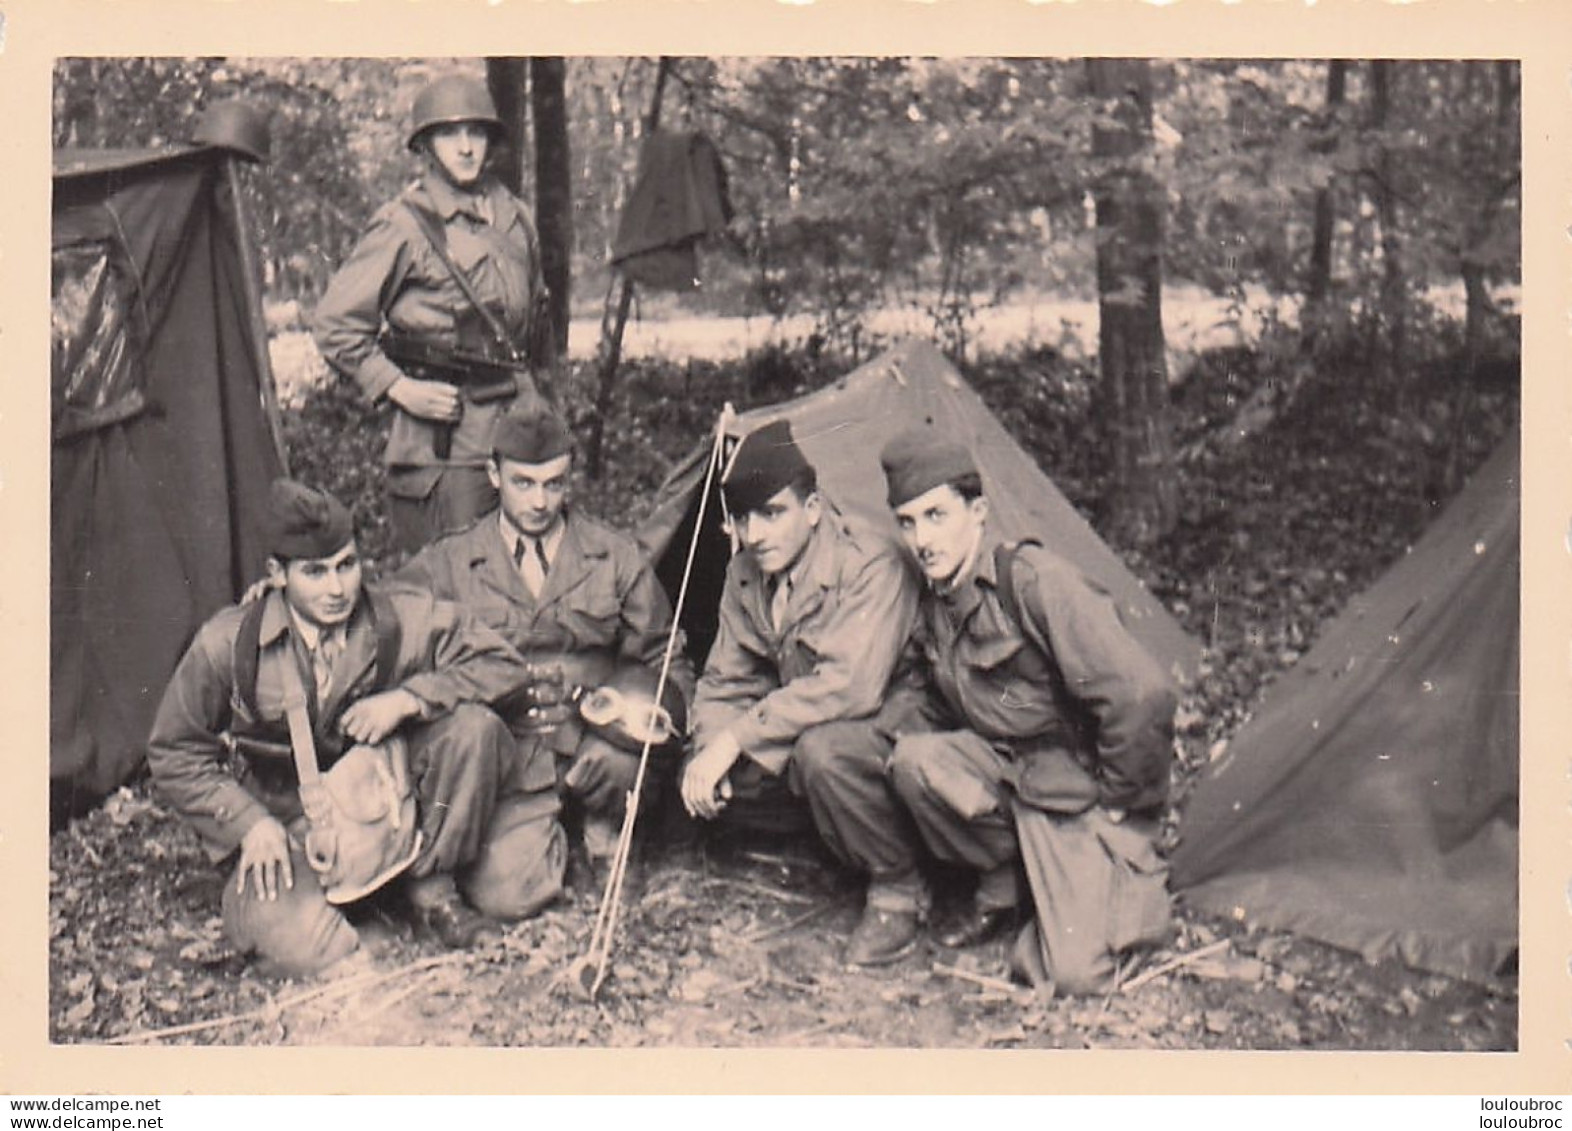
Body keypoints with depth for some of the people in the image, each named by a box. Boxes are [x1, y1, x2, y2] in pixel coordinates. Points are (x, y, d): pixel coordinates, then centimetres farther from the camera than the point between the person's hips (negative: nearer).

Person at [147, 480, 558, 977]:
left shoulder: (403, 619, -13)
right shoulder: (225, 645, -15)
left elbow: (501, 662, -9)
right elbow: (173, 755, -3)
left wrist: (407, 698, -23)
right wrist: (251, 824, -16)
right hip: (286, 820, -1)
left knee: (473, 725, -24)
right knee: (299, 946, -29)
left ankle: (432, 885, -6)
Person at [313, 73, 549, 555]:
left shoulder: (514, 218, 12)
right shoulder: (402, 225, -6)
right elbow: (334, 325, -4)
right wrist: (400, 388, -10)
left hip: (515, 427, 6)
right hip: (440, 439, -6)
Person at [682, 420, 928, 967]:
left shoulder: (870, 563, -24)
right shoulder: (745, 573, 0)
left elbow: (848, 686, -35)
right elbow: (725, 684, 7)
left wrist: (738, 737, -32)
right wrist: (710, 749, -14)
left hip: (895, 731, -7)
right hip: (803, 733, 8)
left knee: (822, 749, -37)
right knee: (707, 785, -11)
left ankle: (900, 891, -13)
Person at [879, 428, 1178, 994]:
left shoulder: (1034, 580, -23)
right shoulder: (934, 607, 2)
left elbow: (1142, 694, -28)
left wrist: (1118, 800, -16)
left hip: (1077, 793, -7)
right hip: (1009, 771, 7)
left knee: (1073, 973, -19)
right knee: (915, 756, -22)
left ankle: (1133, 882, 13)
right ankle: (1002, 890, 0)